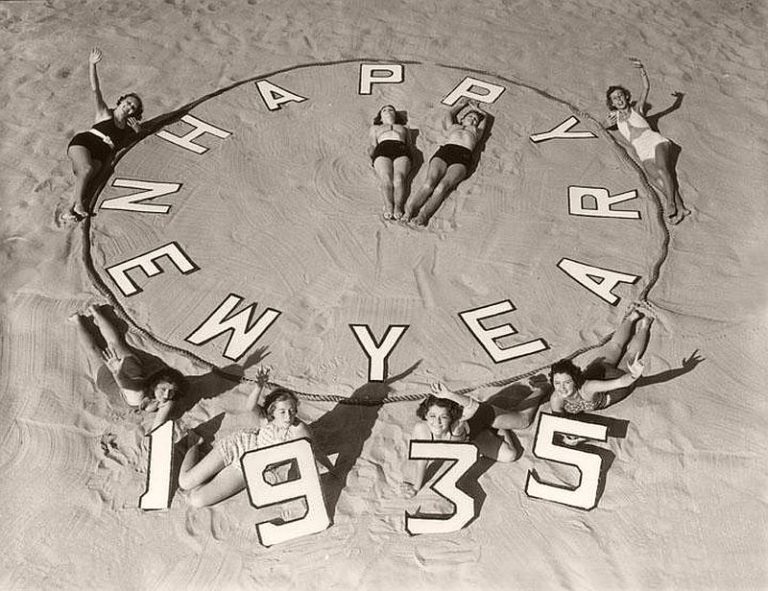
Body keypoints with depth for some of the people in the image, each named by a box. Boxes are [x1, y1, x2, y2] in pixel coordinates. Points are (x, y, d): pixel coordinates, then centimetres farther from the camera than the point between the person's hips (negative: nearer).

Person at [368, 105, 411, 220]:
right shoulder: (375, 128, 39)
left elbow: (409, 144, 23)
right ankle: (388, 207, -51)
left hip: (401, 150, 0)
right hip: (382, 151, 0)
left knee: (399, 178, -32)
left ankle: (398, 206, -52)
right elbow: (373, 145, 25)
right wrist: (371, 151, 0)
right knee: (386, 179, -32)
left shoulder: (404, 128, 40)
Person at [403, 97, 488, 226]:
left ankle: (423, 215, -47)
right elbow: (448, 114, 55)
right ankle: (409, 209, -42)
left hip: (463, 156, -1)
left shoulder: (476, 131, 36)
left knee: (443, 186, -28)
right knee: (429, 183, -25)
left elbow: (485, 117, 50)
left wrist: (476, 108, 68)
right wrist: (459, 105, 70)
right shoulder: (452, 127, 38)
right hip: (444, 151, 2)